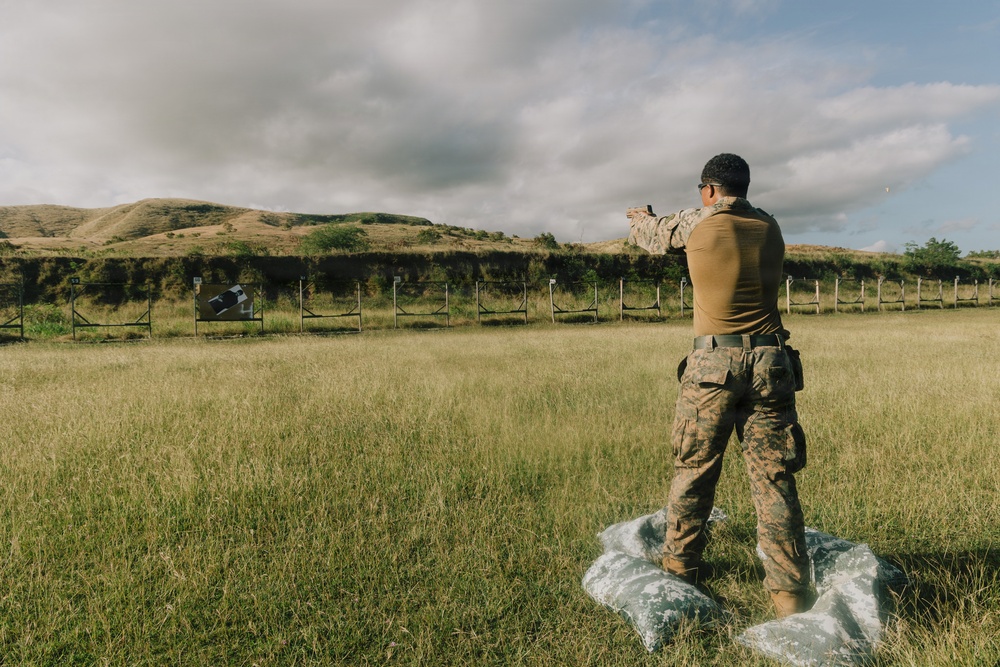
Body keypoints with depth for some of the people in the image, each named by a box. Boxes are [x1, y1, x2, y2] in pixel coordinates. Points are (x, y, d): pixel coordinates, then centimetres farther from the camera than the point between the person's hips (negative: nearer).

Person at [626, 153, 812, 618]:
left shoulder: (697, 224, -2)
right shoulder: (769, 228, 10)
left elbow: (654, 235, 16)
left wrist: (639, 217, 40)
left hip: (714, 365, -3)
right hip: (770, 365, 3)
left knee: (693, 471, 13)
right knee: (774, 480, 5)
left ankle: (679, 567, 28)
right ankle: (790, 593, 7)